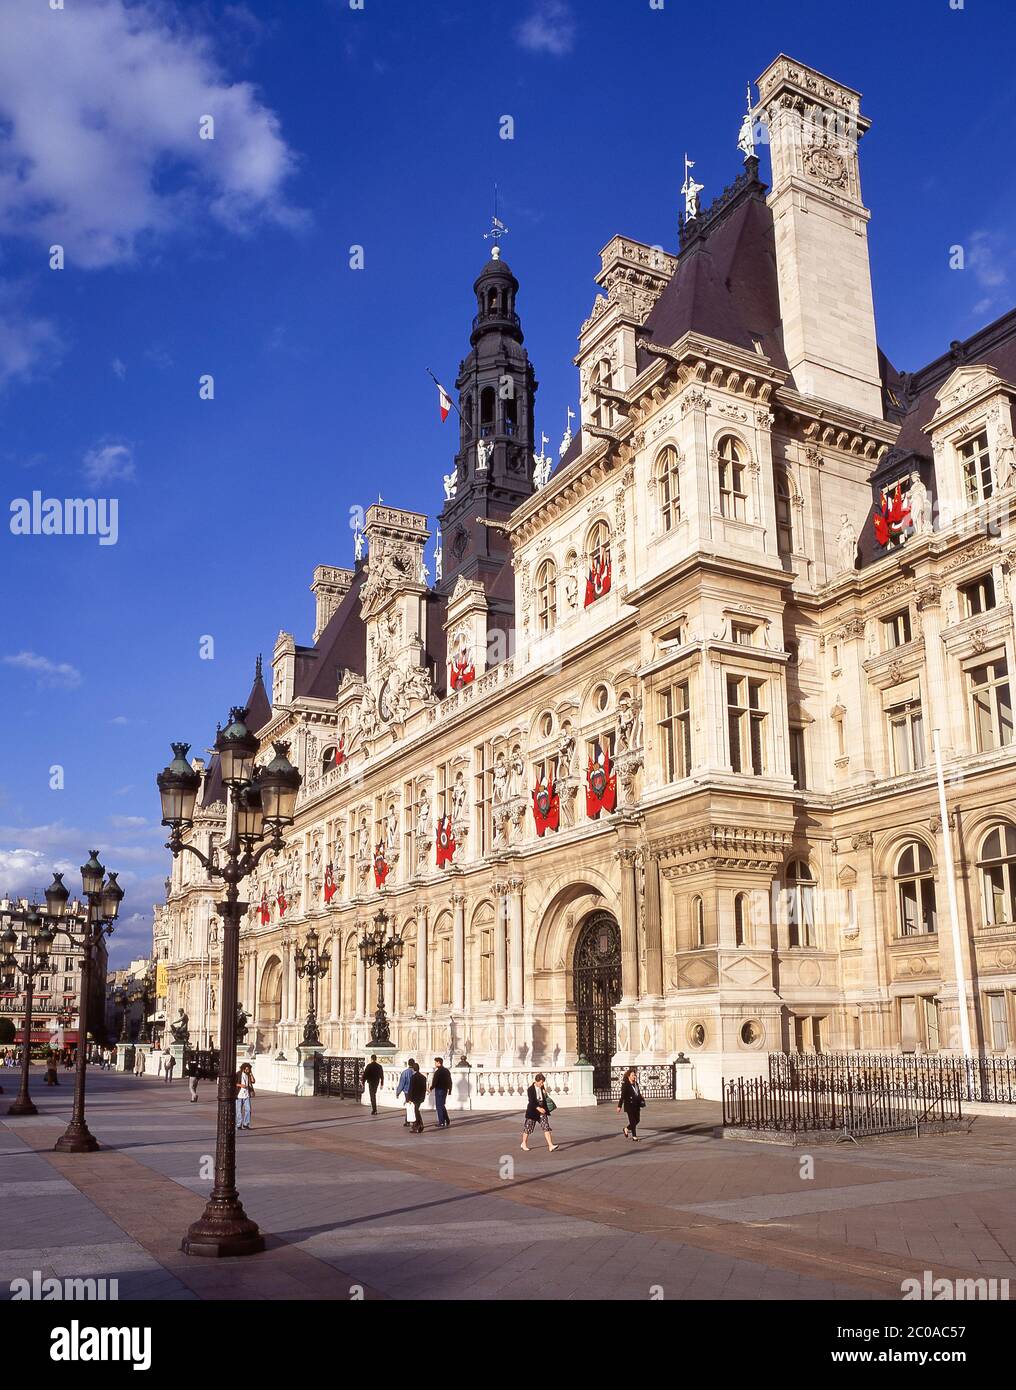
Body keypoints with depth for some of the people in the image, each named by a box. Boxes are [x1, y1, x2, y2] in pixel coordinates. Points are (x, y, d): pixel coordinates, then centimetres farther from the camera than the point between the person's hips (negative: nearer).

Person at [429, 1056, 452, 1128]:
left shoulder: (438, 1071, -17)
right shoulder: (446, 1070, 10)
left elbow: (435, 1081, -18)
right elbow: (450, 1081, 15)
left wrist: (431, 1088, 0)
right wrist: (449, 1090, 21)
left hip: (439, 1090, -8)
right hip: (445, 1090, 8)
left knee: (439, 1106, -1)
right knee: (442, 1106, 20)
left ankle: (442, 1123, -2)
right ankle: (447, 1121, 20)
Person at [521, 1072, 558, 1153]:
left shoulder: (542, 1089, 4)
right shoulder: (530, 1089, -13)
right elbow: (531, 1101, -21)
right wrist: (538, 1108, -31)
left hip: (542, 1110, 5)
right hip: (533, 1111, -5)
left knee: (546, 1127, -6)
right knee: (528, 1128, 8)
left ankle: (550, 1145, -11)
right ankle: (524, 1144, 28)